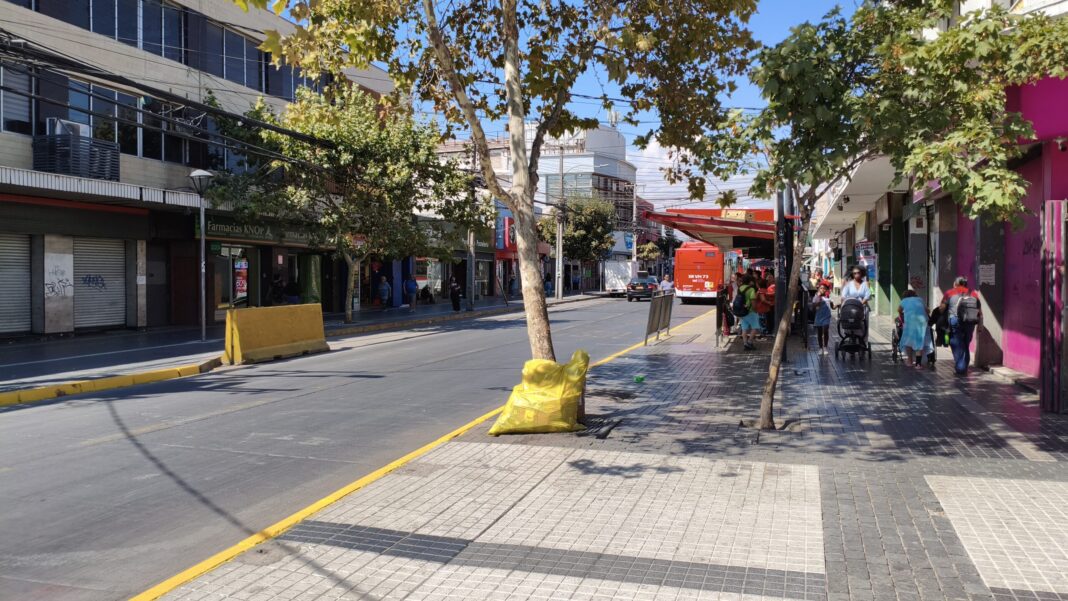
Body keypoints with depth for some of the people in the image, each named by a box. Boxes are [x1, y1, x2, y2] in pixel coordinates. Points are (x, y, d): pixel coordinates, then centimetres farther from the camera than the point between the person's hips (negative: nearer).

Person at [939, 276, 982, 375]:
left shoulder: (950, 293, 7)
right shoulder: (973, 294, 18)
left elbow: (941, 308, -2)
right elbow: (980, 312, 14)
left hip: (955, 321, -4)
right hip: (970, 322, 4)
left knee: (957, 345, 1)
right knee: (966, 345, 15)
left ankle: (959, 368, -4)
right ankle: (964, 368, 19)